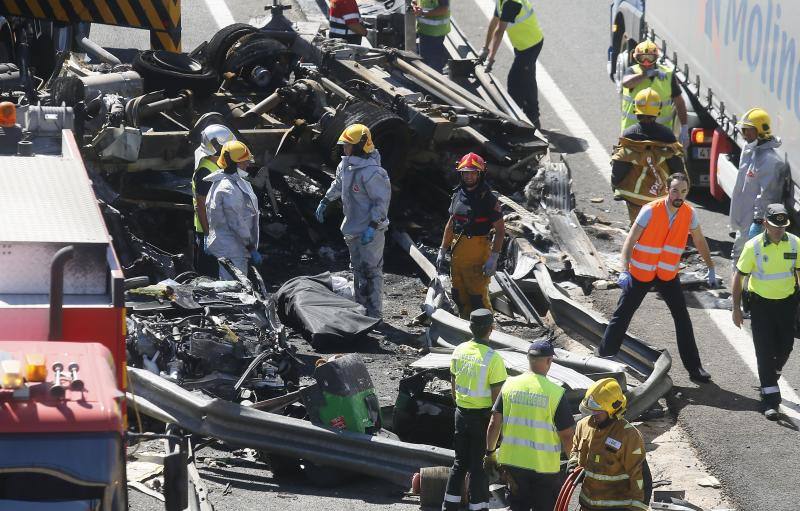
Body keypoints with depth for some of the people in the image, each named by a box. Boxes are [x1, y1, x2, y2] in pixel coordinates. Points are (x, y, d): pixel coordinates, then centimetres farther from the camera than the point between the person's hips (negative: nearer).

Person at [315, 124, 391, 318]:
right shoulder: (346, 165, 6)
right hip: (353, 229, 10)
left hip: (370, 231, -10)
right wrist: (325, 202, 30)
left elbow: (382, 201, -21)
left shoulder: (371, 172, -23)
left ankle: (374, 313, -3)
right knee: (358, 270, 17)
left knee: (371, 271, -7)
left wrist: (373, 227, -25)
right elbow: (338, 184, 27)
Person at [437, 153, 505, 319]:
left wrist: (493, 257, -18)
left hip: (478, 251, -7)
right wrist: (442, 252, 18)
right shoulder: (458, 195, 12)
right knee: (460, 296, 12)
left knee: (478, 297, -10)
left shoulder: (487, 199, -8)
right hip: (458, 252, 7)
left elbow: (500, 229, -10)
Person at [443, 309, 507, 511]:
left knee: (460, 462, 17)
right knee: (480, 466, 3)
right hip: (483, 416, -6)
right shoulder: (493, 358, -20)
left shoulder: (459, 351, 0)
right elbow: (497, 396, -18)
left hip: (462, 414, 6)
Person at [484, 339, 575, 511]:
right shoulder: (555, 393, -14)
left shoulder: (510, 385, -3)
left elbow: (494, 424, 0)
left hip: (512, 461, 4)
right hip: (544, 464, -4)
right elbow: (566, 434, -11)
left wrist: (490, 452, 13)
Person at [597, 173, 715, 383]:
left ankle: (694, 367, 9)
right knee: (623, 315, 4)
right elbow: (630, 241, -20)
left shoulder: (689, 214, -8)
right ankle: (604, 356, 16)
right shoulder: (650, 211, -20)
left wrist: (711, 269, 11)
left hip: (668, 275, 3)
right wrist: (625, 270, -31)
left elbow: (700, 242, 8)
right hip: (641, 273, -3)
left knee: (682, 318, 1)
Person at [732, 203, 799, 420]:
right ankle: (770, 397, -1)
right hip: (761, 304, -3)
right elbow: (739, 276, -6)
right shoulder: (754, 246, -15)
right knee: (764, 349, -4)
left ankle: (772, 376, 42)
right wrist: (736, 307, -6)